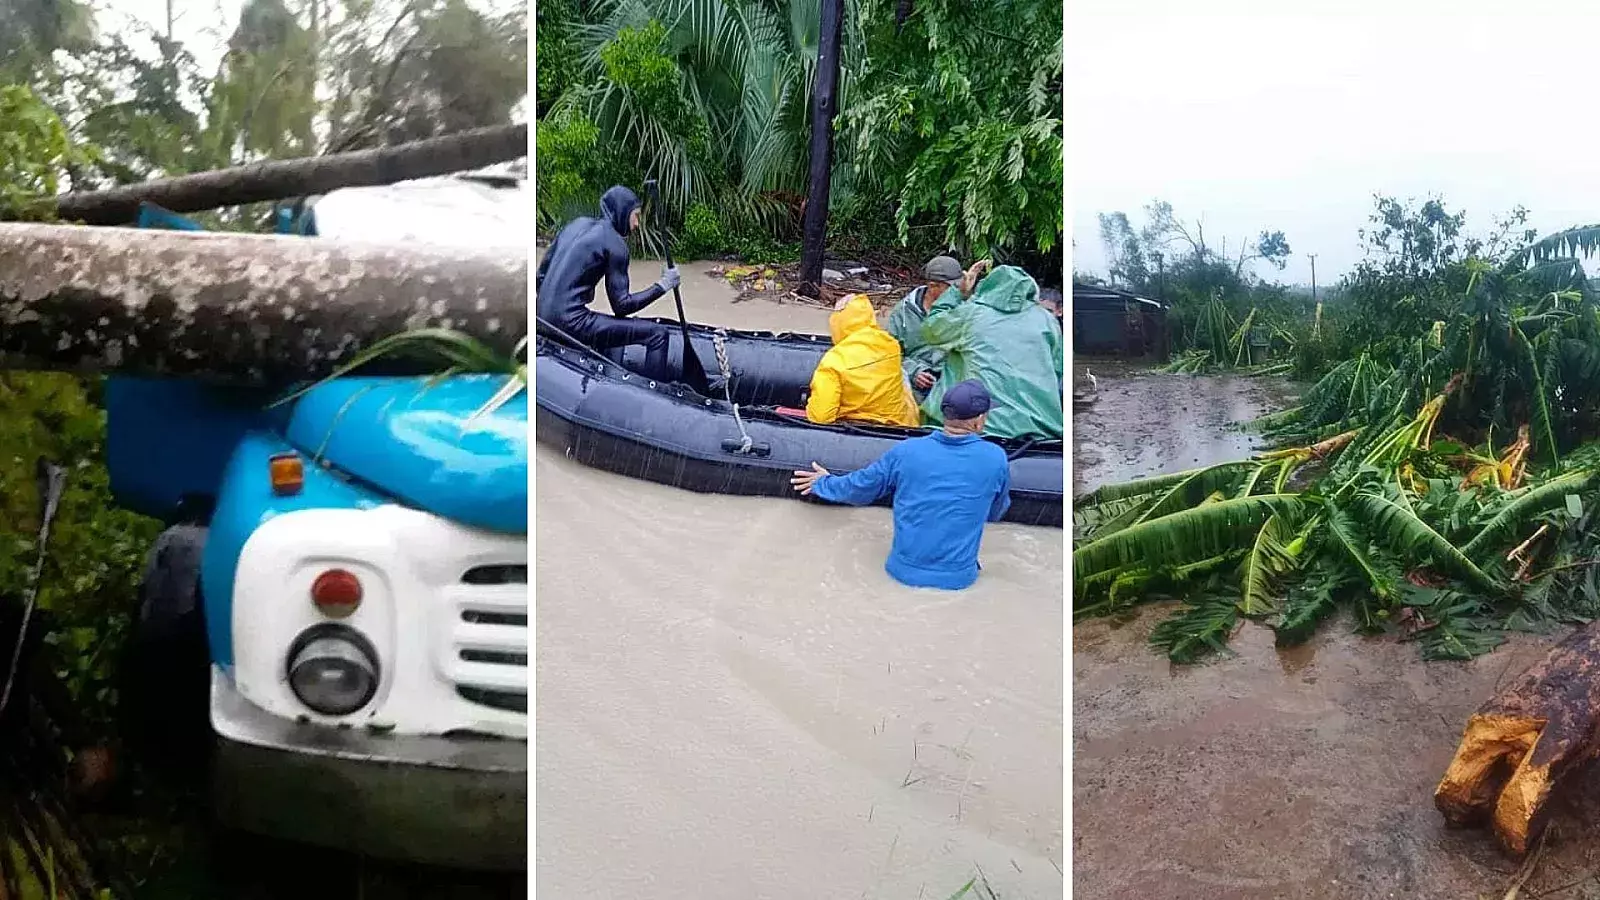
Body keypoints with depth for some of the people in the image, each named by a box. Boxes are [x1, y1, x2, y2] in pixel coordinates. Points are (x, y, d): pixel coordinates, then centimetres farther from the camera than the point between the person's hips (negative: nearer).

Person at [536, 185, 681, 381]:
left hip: (546, 319, 9)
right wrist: (662, 286, -1)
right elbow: (621, 305, -8)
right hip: (571, 323, -9)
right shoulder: (615, 243, -6)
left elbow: (540, 275, 18)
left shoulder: (578, 223, 15)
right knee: (658, 334, -9)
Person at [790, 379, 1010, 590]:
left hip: (905, 570, 1)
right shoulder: (995, 459, -10)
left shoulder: (907, 451, -8)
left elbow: (860, 488, 7)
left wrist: (822, 483, 27)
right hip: (958, 578, -1)